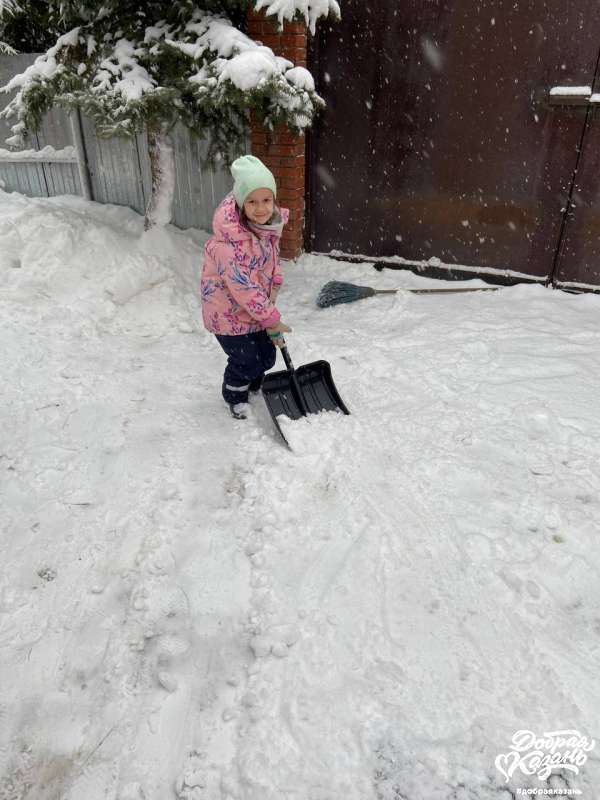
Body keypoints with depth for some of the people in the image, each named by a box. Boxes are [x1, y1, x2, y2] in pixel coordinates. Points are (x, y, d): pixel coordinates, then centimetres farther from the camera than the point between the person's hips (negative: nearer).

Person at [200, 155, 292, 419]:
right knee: (245, 360, 2)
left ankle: (254, 385, 48)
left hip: (258, 305, 7)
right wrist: (272, 320, -22)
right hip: (229, 311, -7)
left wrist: (272, 292, -1)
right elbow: (244, 288, -30)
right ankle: (235, 397, 33)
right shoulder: (230, 240, -33)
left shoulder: (270, 222, -7)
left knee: (267, 356, 17)